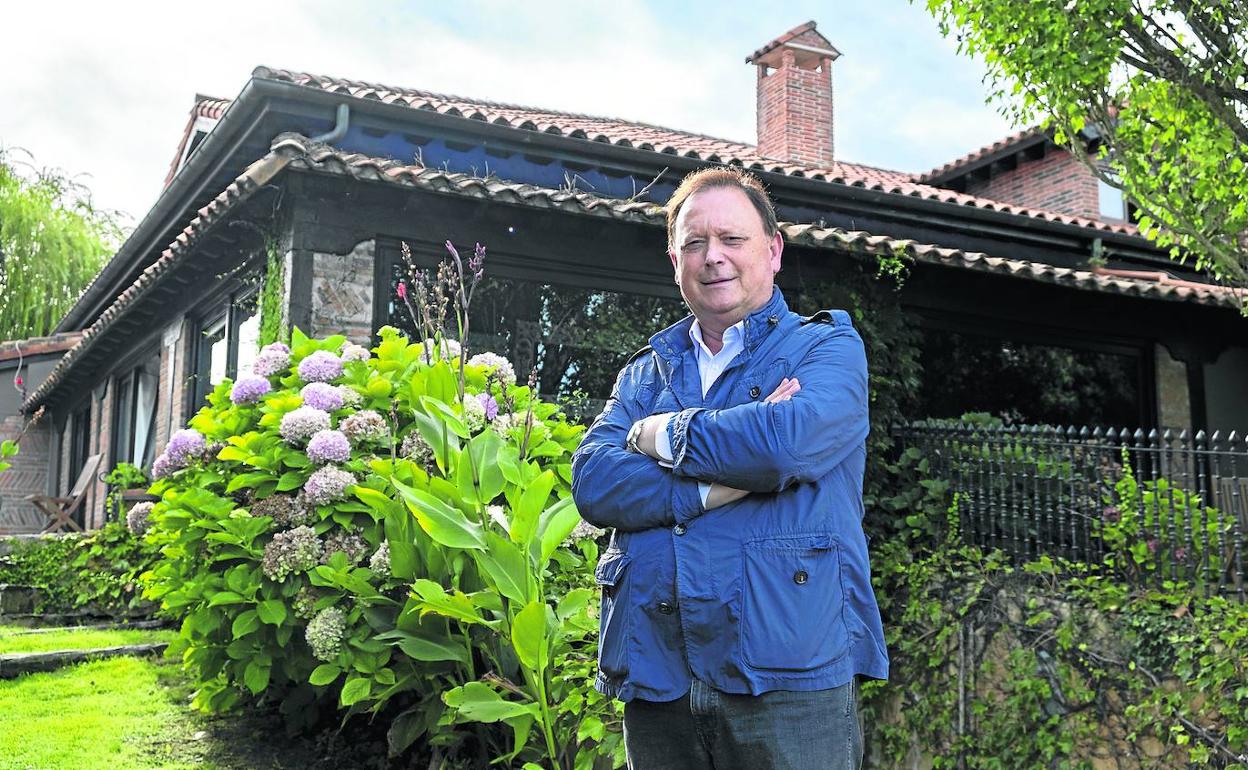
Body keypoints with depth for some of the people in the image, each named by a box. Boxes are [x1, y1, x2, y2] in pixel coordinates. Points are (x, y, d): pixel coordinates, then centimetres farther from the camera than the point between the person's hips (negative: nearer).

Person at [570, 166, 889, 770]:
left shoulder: (829, 348, 4)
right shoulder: (644, 373, 16)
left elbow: (787, 441, -18)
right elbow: (592, 482, -2)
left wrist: (663, 435, -3)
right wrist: (722, 482, -14)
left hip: (786, 674, -3)